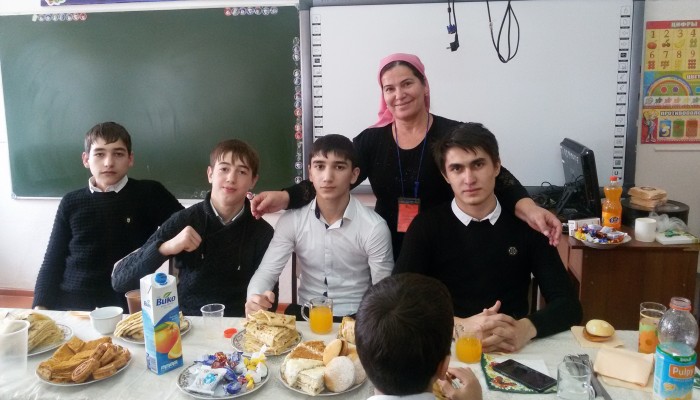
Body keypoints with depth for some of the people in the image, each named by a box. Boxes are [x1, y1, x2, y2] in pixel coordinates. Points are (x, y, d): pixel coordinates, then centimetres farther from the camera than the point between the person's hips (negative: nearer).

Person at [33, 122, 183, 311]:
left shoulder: (149, 193, 3)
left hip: (126, 303, -3)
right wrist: (40, 307, 0)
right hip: (70, 303, 3)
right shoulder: (71, 202, 10)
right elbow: (53, 261, 13)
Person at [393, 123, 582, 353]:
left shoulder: (525, 226, 2)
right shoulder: (427, 226, -2)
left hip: (513, 351, 3)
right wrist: (459, 326, -26)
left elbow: (569, 305, -2)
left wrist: (526, 328, -22)